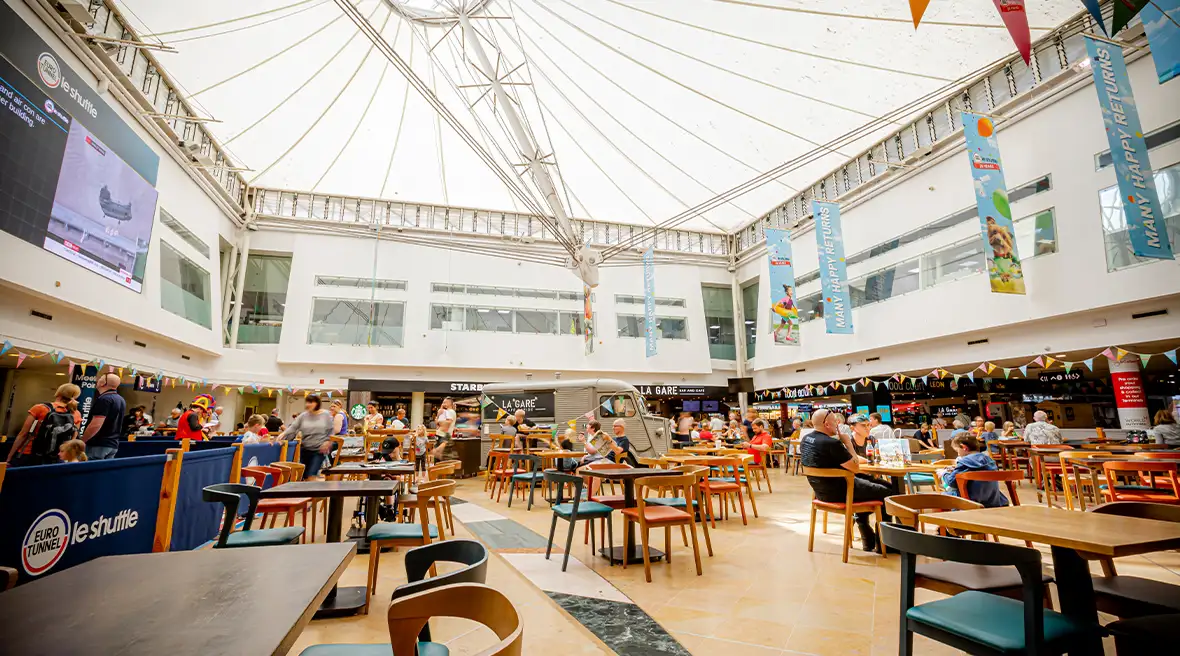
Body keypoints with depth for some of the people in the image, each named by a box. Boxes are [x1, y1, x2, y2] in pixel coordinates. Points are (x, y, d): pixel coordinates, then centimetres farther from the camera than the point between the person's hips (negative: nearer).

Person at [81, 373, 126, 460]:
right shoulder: (121, 400, 13)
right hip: (113, 444, 8)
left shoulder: (104, 399, -15)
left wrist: (81, 442, -12)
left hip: (98, 445, -8)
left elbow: (96, 425, -21)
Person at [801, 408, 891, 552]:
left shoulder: (805, 439, -1)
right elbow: (856, 468, -18)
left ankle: (868, 541, 38)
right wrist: (848, 443, -11)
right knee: (887, 493, 9)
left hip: (821, 491, 9)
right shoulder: (832, 443, -28)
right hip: (839, 493, -9)